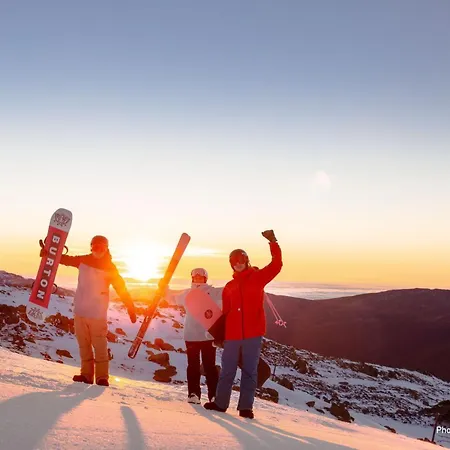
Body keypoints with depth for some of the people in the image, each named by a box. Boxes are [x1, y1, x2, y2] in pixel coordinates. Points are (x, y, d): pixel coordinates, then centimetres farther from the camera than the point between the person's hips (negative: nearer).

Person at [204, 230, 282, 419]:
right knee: (227, 370, 11)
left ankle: (245, 407, 10)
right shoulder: (229, 287, 13)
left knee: (250, 371, 4)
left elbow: (276, 265, -9)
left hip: (253, 334, -3)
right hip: (232, 335, 3)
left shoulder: (257, 277, 3)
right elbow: (225, 312, 14)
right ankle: (220, 403, 22)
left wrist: (273, 242, -17)